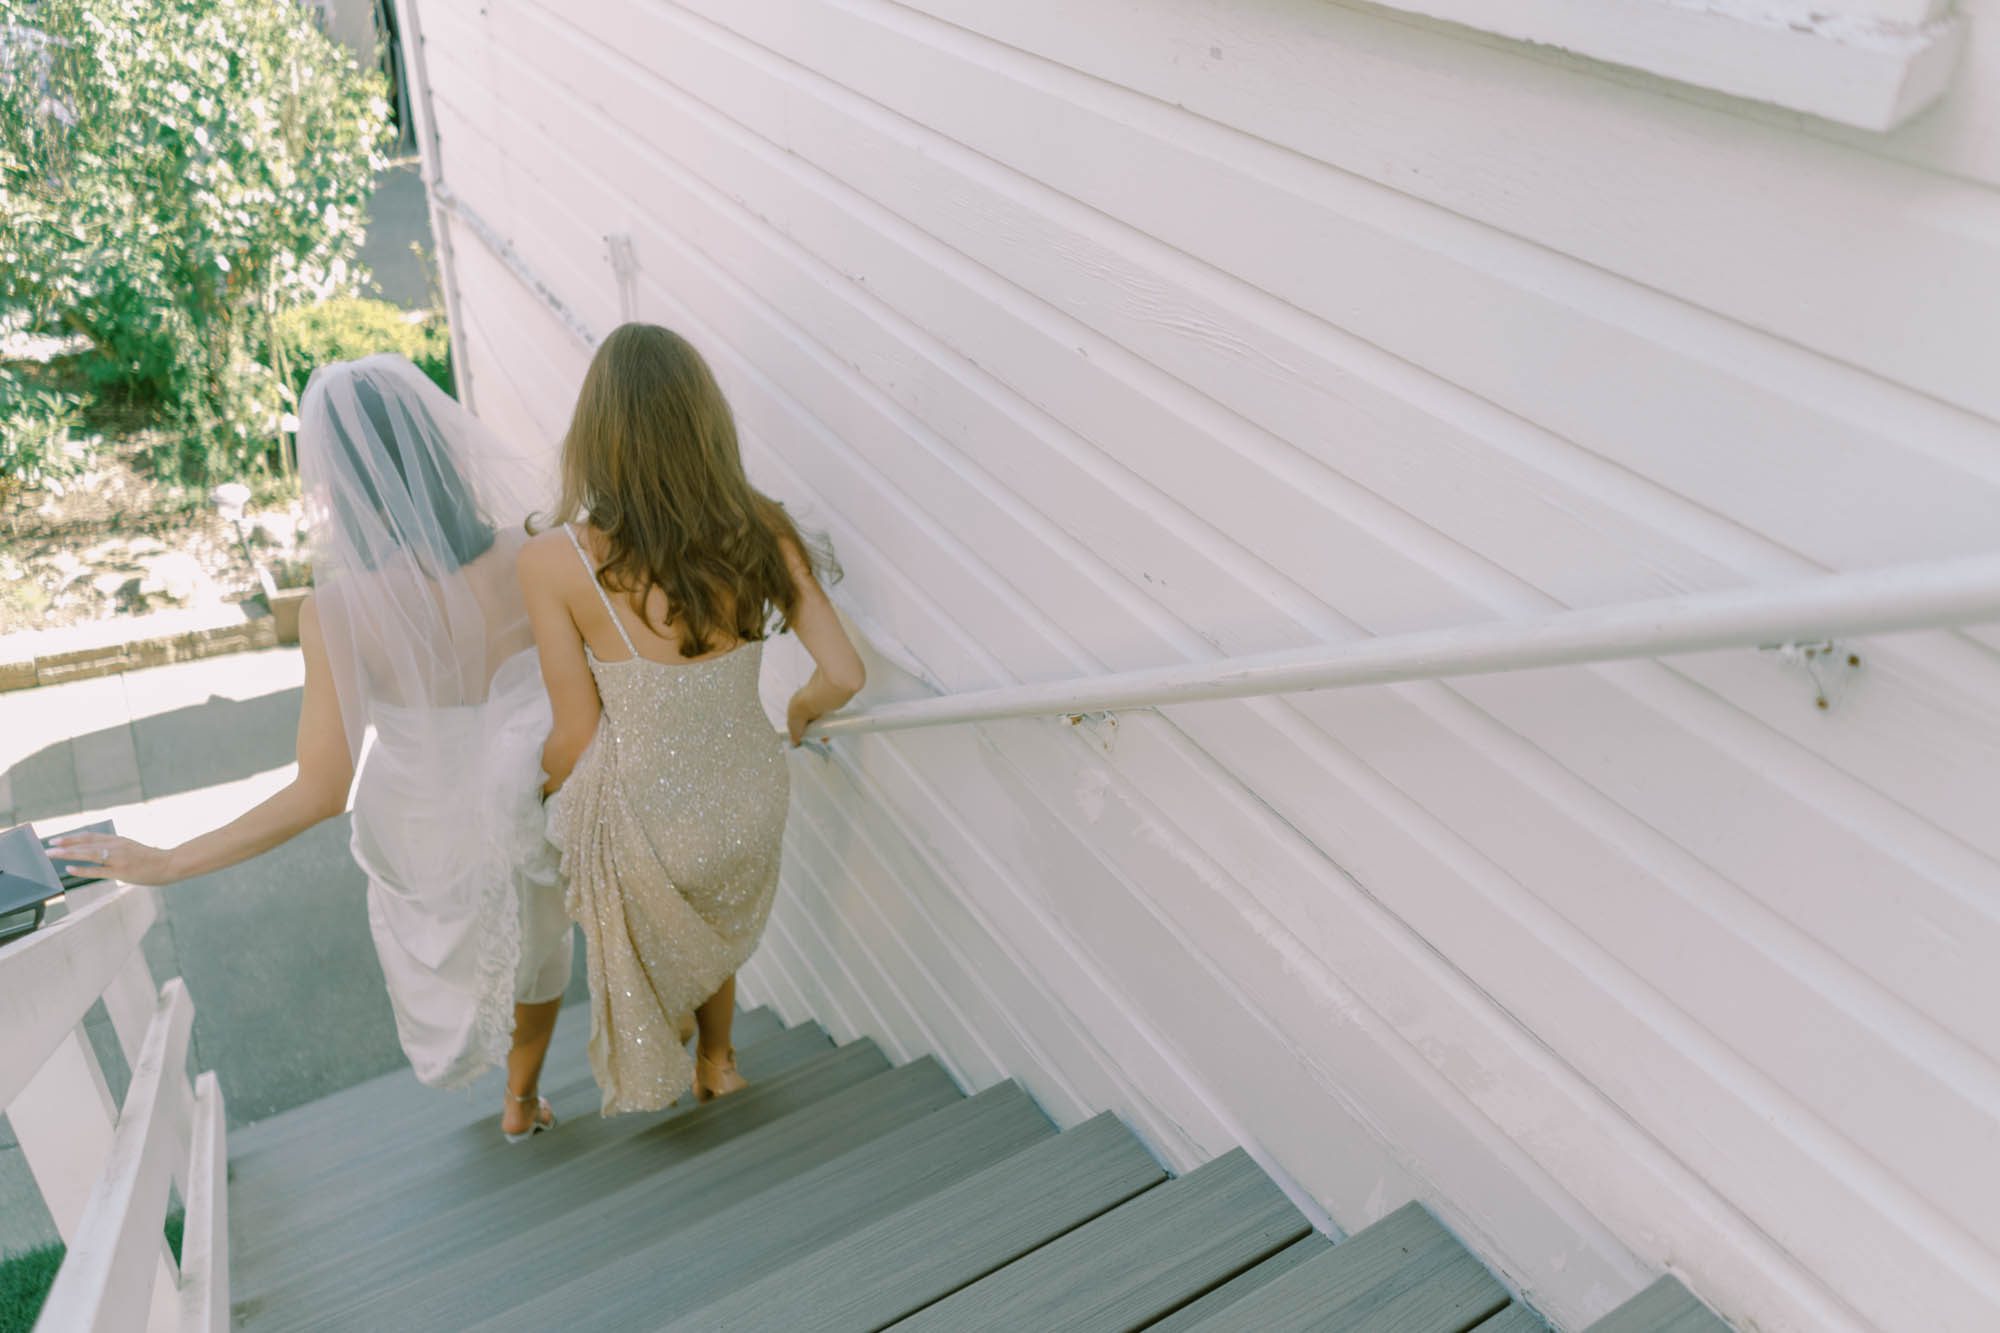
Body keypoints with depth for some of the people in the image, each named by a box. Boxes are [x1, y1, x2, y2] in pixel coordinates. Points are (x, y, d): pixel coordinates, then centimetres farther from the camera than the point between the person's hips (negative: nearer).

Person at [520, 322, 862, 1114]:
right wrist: (799, 714, 11)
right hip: (749, 802, 3)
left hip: (643, 823, -3)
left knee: (643, 971, 30)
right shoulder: (761, 533, -17)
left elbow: (577, 735, -16)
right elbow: (843, 674, -12)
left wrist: (539, 785, 7)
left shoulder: (555, 561, -25)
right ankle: (717, 1063, 61)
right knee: (711, 939, 36)